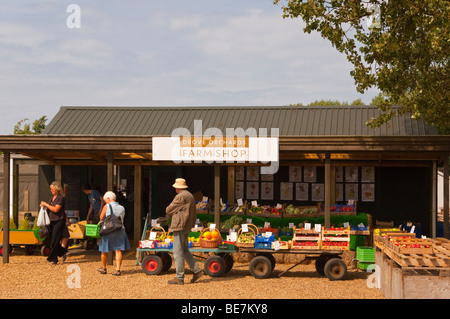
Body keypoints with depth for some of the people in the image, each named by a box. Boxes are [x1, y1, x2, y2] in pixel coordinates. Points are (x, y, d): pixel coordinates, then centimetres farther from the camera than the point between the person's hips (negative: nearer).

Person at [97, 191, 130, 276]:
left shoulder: (107, 206, -5)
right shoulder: (122, 208, 8)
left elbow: (101, 218, 1)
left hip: (108, 231, -3)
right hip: (120, 230, 3)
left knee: (104, 251, 12)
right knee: (118, 250, 1)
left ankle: (103, 268, 25)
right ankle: (118, 269, -7)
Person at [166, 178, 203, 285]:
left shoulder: (180, 197, -14)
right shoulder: (190, 196, 16)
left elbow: (168, 210, -8)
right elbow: (194, 213, 23)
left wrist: (173, 213, 13)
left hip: (179, 226, -10)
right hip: (187, 227, 10)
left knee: (178, 252, -5)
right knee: (184, 250, 16)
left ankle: (179, 278, -3)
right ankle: (197, 271, 12)